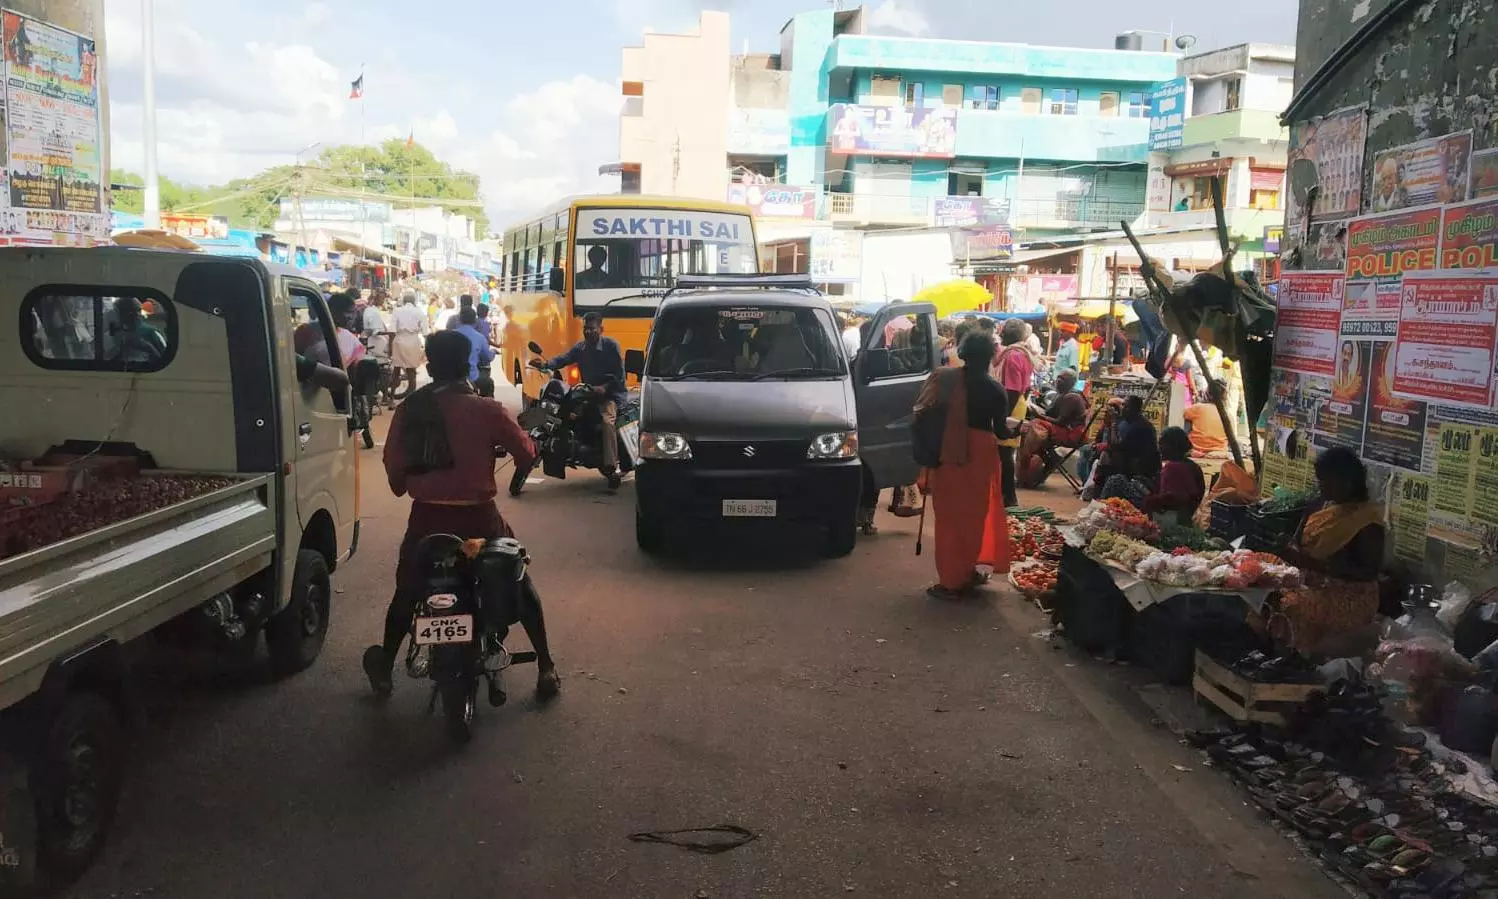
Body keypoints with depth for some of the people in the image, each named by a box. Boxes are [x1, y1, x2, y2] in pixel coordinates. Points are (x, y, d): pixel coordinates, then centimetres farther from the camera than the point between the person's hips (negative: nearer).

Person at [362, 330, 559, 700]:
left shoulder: (407, 411, -1)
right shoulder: (486, 410, -10)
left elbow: (393, 466, 5)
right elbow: (527, 453, -1)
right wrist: (497, 446, 20)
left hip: (426, 518, 3)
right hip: (476, 518, -2)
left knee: (407, 592, 25)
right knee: (520, 586, 16)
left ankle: (384, 669, 38)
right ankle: (546, 669, 16)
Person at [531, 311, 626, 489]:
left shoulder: (611, 345, -7)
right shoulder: (579, 347, 11)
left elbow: (620, 374, -10)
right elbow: (564, 359, -4)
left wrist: (605, 387, -26)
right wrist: (545, 364, -24)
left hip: (611, 393, -7)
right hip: (589, 393, 7)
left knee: (607, 421, -32)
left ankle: (612, 468, -36)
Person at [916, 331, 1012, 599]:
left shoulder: (942, 379, -4)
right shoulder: (995, 390, -7)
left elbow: (923, 414, -3)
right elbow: (1001, 432, -2)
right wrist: (1012, 428, 19)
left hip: (947, 454, 1)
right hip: (979, 455, -1)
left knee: (949, 515, 8)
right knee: (973, 515, 14)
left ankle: (950, 580, 11)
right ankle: (965, 575, 25)